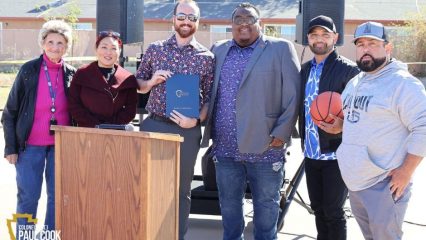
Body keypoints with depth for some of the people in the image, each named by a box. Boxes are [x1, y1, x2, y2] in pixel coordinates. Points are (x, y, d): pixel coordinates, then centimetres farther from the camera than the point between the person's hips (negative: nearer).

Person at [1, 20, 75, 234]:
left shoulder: (71, 74, 4)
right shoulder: (29, 70, -2)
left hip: (61, 145, 3)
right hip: (31, 145, -2)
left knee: (58, 197, 6)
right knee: (28, 197, 0)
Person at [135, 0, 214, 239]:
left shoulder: (207, 57, 1)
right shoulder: (155, 49, 6)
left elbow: (210, 97, 2)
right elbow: (139, 85, 13)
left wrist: (196, 120, -14)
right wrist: (152, 81, -8)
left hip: (187, 130, -1)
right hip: (154, 125, 1)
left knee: (182, 188, 8)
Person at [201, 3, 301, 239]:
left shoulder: (281, 49, -1)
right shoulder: (219, 50, 12)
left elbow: (293, 95, -5)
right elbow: (209, 93, 17)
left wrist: (281, 134, -11)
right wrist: (209, 132, 7)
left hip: (265, 147, -4)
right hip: (226, 148, 4)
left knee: (266, 207, 9)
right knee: (229, 206, 14)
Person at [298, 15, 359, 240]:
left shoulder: (348, 69, -9)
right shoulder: (305, 69, 11)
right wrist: (304, 141, 10)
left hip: (335, 153, -6)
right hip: (311, 152, 6)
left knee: (333, 211, 2)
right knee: (317, 208, 16)